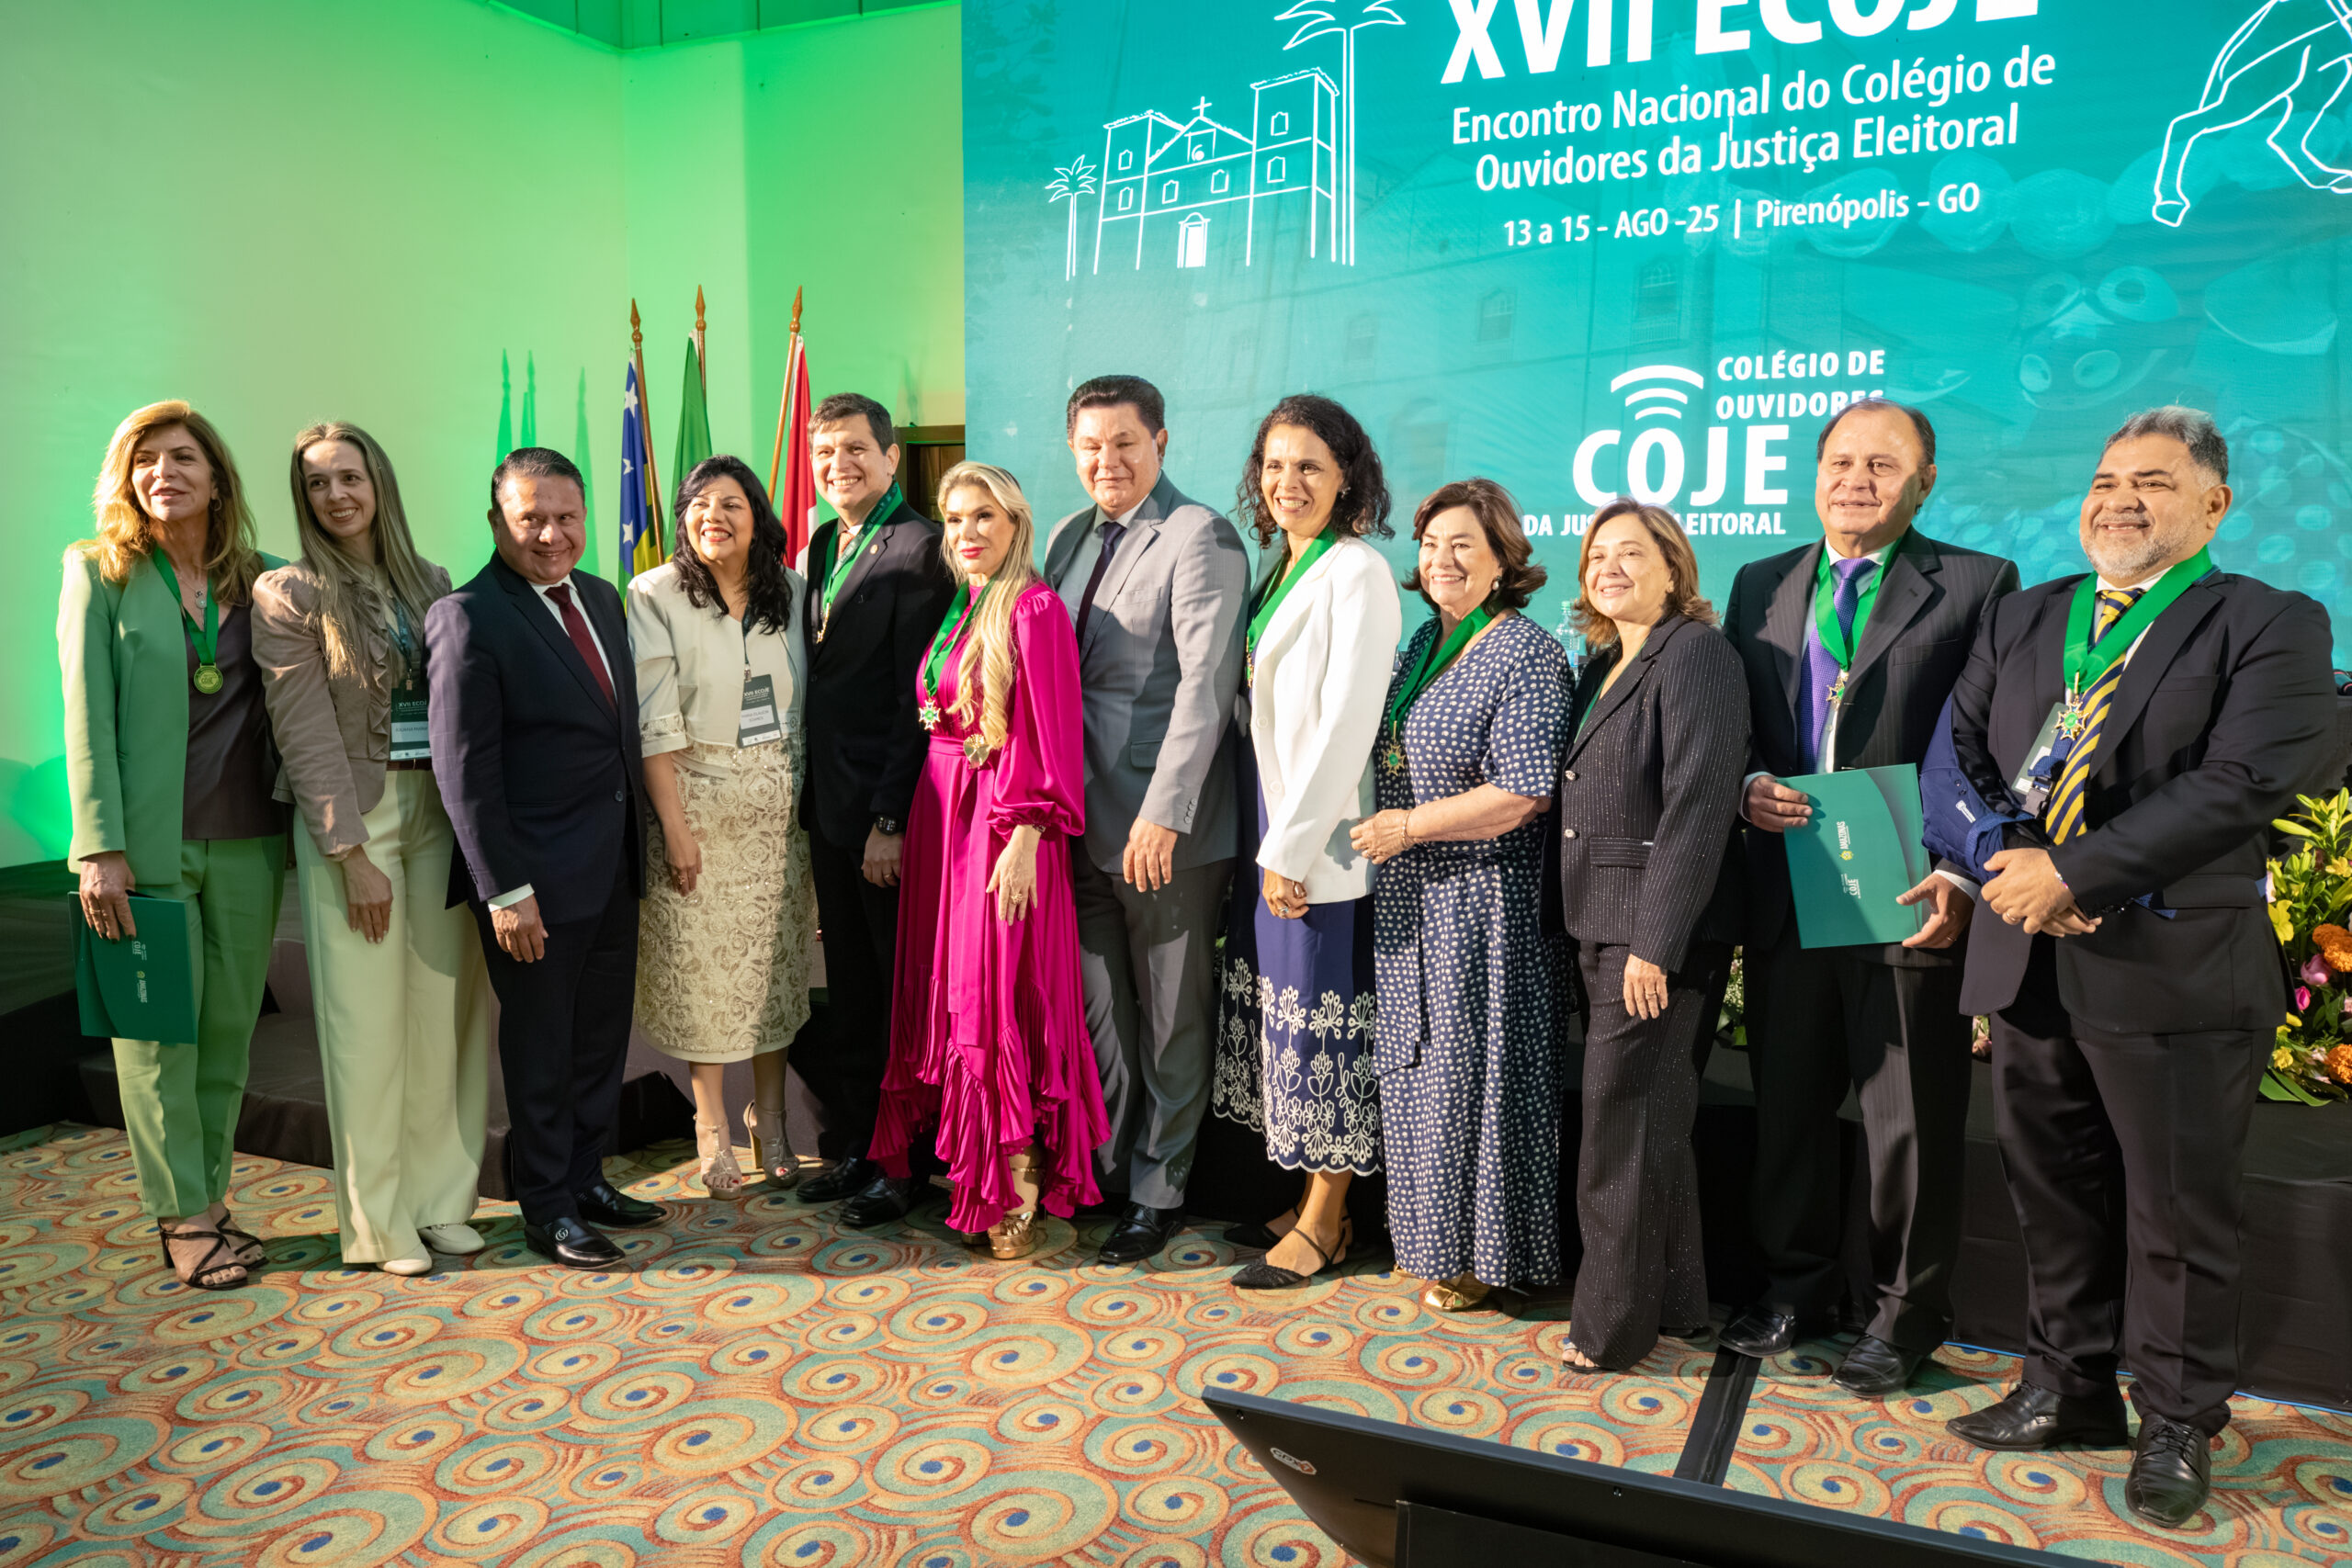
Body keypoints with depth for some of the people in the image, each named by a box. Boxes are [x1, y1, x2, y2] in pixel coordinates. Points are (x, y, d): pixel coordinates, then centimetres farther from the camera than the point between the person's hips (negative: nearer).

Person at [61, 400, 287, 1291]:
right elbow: (87, 714, -5)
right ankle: (181, 1216, 12)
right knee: (158, 1030, 2)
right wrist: (101, 848, -12)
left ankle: (208, 1196, 21)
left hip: (245, 842, 3)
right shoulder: (99, 571, 2)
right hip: (147, 843, -3)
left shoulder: (260, 580, 10)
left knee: (229, 1026, 8)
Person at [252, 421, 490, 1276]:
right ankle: (377, 1222, 12)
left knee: (447, 1011, 5)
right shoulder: (288, 594, -2)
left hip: (439, 814, 4)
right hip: (352, 820, -4)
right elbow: (306, 734, -8)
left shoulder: (432, 584, 11)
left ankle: (440, 1200, 18)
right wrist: (353, 855, -12)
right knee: (366, 1019, 0)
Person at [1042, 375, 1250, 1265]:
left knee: (1172, 1020, 7)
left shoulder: (1200, 538, -9)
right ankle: (1099, 1172, 29)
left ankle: (1159, 1193, 21)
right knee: (1096, 1010, 13)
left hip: (1165, 830, -6)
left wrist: (1163, 812, -22)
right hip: (1081, 820, 6)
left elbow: (1205, 683, -17)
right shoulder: (1069, 537, 13)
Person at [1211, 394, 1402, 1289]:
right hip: (1269, 829, 8)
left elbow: (1347, 722, -18)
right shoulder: (1278, 570, 14)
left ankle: (1325, 1224, 15)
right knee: (1282, 1006, 13)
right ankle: (1312, 1199, 26)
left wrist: (1293, 847, -17)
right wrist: (1267, 840, 10)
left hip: (1321, 839, -8)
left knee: (1321, 1014, 1)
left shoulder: (1357, 573, -12)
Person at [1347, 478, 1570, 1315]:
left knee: (1474, 1072, 2)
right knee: (1420, 1068, 15)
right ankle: (1433, 1238, 31)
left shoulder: (1527, 655, -13)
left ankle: (1482, 1254, 19)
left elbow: (1523, 792, -21)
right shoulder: (1423, 643, 12)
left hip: (1485, 900, -8)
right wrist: (1382, 825, 9)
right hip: (1410, 900, 8)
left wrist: (1408, 825, -17)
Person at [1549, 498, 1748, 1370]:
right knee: (1650, 1120, 16)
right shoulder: (1601, 666, 16)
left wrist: (1654, 943, -22)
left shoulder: (1696, 654, -11)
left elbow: (1696, 807, -18)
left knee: (1622, 1126, -2)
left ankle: (1614, 1326, 11)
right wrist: (1587, 927, 9)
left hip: (1657, 930, -9)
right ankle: (1673, 1305, 29)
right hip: (1598, 925, 9)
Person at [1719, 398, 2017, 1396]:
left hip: (1908, 902, -4)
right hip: (1785, 894, 4)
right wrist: (1747, 787, -6)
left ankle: (1905, 1312, 25)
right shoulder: (1760, 586, 12)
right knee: (1788, 1104, 15)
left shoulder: (1977, 586, 0)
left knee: (1911, 1118, 7)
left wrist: (1961, 876, -14)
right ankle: (1796, 1284, 32)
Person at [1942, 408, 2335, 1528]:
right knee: (2053, 1194, 16)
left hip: (2175, 968, -4)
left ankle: (2178, 1429, 26)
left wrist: (2075, 872, -20)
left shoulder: (2270, 627, -3)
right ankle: (2070, 1389, 33)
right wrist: (2009, 861, -12)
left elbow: (2240, 784, -16)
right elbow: (1958, 751, 5)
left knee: (2178, 1215, 8)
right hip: (2027, 959, 5)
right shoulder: (2022, 619, 12)